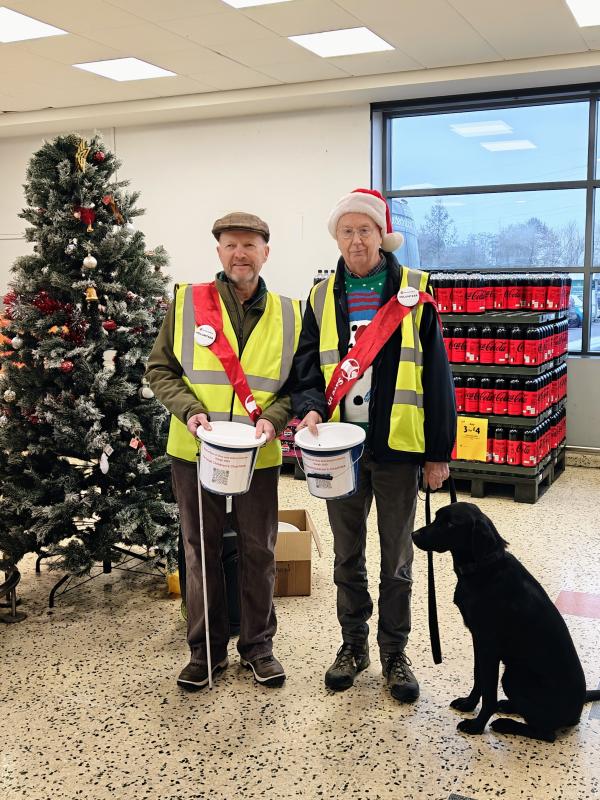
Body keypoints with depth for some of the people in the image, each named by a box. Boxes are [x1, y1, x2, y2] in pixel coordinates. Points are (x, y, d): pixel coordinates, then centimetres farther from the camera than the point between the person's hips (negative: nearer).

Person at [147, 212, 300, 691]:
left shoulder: (287, 314, 3)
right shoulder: (187, 302, -1)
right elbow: (160, 370, 1)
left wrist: (274, 418, -13)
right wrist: (190, 411, -15)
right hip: (195, 451, 0)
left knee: (258, 552, 10)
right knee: (202, 551, 10)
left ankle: (258, 644, 28)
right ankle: (206, 649, 26)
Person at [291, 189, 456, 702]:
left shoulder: (414, 293, -3)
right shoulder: (322, 297, 6)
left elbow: (436, 375, -4)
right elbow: (305, 365, 6)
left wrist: (439, 451, -6)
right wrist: (310, 408, -16)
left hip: (397, 447, -2)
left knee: (396, 561, 10)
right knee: (347, 556, 15)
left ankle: (395, 653, 27)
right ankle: (353, 645, 32)